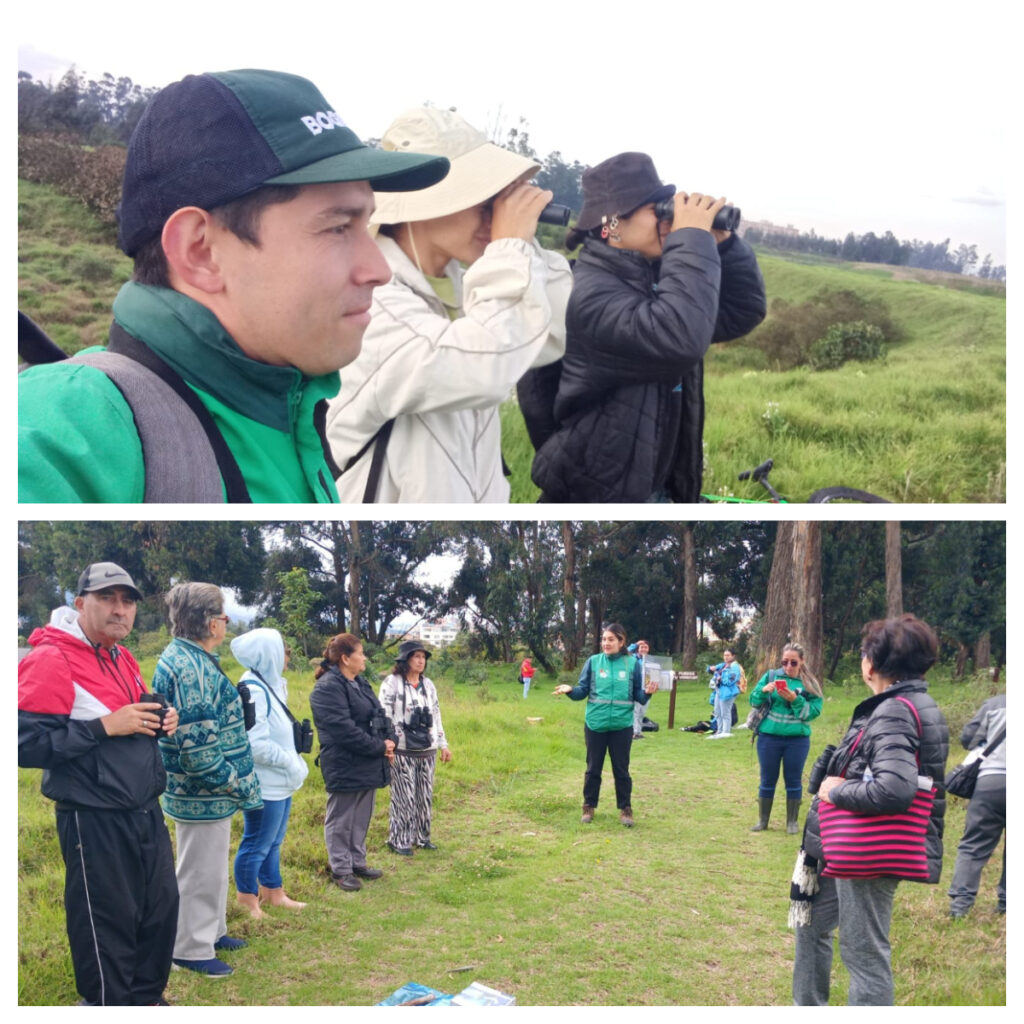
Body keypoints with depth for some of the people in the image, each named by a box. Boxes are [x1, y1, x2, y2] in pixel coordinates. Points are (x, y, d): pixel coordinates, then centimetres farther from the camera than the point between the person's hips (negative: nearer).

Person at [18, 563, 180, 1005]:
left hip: (146, 813, 9)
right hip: (95, 821, -8)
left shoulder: (123, 658, 11)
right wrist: (106, 725, -24)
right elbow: (25, 744, -23)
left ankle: (146, 999, 36)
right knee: (106, 924, 3)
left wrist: (159, 721, 2)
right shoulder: (50, 660, -16)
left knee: (162, 907, 17)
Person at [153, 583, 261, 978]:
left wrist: (233, 782, 17)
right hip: (203, 794, -10)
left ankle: (211, 931, 37)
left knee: (210, 867, 23)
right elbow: (198, 750, -28)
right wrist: (238, 785, -17)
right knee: (201, 872, 3)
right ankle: (191, 950, 15)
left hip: (204, 792, 10)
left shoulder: (185, 659, 9)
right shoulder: (191, 669, -25)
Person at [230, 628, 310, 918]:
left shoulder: (271, 685, 9)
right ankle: (247, 899, 15)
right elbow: (257, 745, -26)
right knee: (257, 845, 3)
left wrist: (296, 765, 6)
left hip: (281, 782, 9)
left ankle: (272, 892, 32)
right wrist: (292, 762, -16)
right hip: (265, 784, -9)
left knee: (272, 842, 20)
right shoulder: (252, 691, -21)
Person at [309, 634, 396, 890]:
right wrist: (379, 747, -18)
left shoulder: (360, 684, 14)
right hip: (344, 767, -9)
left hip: (368, 767, 9)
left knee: (361, 818, 18)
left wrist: (390, 740, -4)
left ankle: (358, 862, 30)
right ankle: (341, 870, 14)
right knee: (341, 821, 4)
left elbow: (380, 715, 16)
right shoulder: (327, 688, -18)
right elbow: (344, 729, -24)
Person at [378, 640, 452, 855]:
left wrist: (443, 744, 16)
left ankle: (422, 837, 22)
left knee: (425, 796, 10)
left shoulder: (428, 685, 13)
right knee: (404, 797, -4)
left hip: (427, 750, 6)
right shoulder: (392, 684, -6)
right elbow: (384, 716, -9)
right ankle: (399, 840, 7)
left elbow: (436, 716, 17)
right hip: (402, 751, -6)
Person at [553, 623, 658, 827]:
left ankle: (625, 809, 19)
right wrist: (570, 690, -18)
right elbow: (583, 691, 1)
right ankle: (589, 807, 23)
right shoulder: (593, 661, -1)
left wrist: (647, 692, -19)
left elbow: (638, 696, 1)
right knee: (593, 768, 11)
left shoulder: (632, 663, -2)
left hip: (622, 725, -1)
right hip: (595, 724, 1)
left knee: (621, 769, 7)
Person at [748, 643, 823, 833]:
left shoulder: (809, 684, 0)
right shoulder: (771, 675, 2)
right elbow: (754, 701, 2)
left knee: (793, 781, 9)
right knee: (767, 780, 10)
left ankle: (793, 821, 20)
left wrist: (795, 700, -21)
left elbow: (813, 712, -7)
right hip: (769, 737, 1)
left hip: (797, 740, -1)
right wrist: (763, 690, -18)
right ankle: (762, 820, 20)